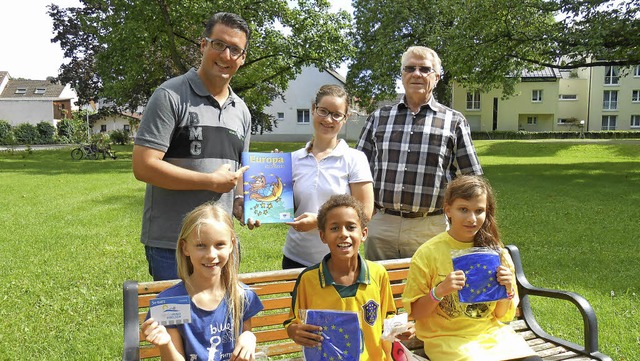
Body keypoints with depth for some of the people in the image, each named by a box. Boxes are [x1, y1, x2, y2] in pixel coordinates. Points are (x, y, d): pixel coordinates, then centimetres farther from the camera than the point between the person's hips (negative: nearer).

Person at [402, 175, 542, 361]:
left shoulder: (496, 253, 3)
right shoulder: (428, 253, -9)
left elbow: (503, 315, 10)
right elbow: (415, 312, -5)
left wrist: (507, 290, -10)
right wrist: (439, 291, -22)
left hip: (492, 332, 4)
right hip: (447, 337, -4)